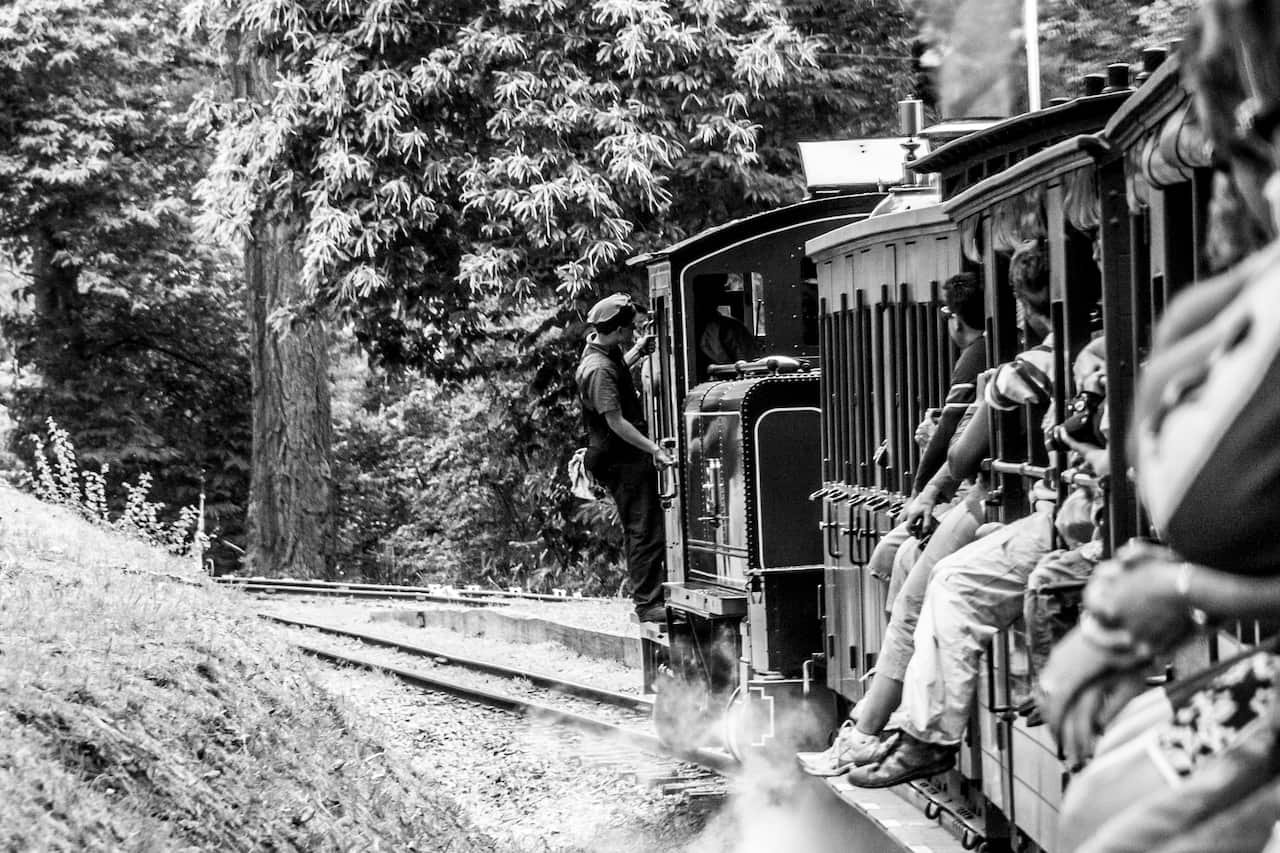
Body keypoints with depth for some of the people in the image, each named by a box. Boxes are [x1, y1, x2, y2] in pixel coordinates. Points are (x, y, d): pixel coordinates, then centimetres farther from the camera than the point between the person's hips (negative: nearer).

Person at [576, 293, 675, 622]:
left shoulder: (604, 354, 9)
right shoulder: (599, 370, -22)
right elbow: (616, 422, -25)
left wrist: (637, 351, 23)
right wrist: (654, 449, -26)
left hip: (625, 457, 11)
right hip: (622, 458, -11)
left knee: (637, 531, 16)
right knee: (646, 531, -10)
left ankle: (644, 598, 22)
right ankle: (648, 603, -8)